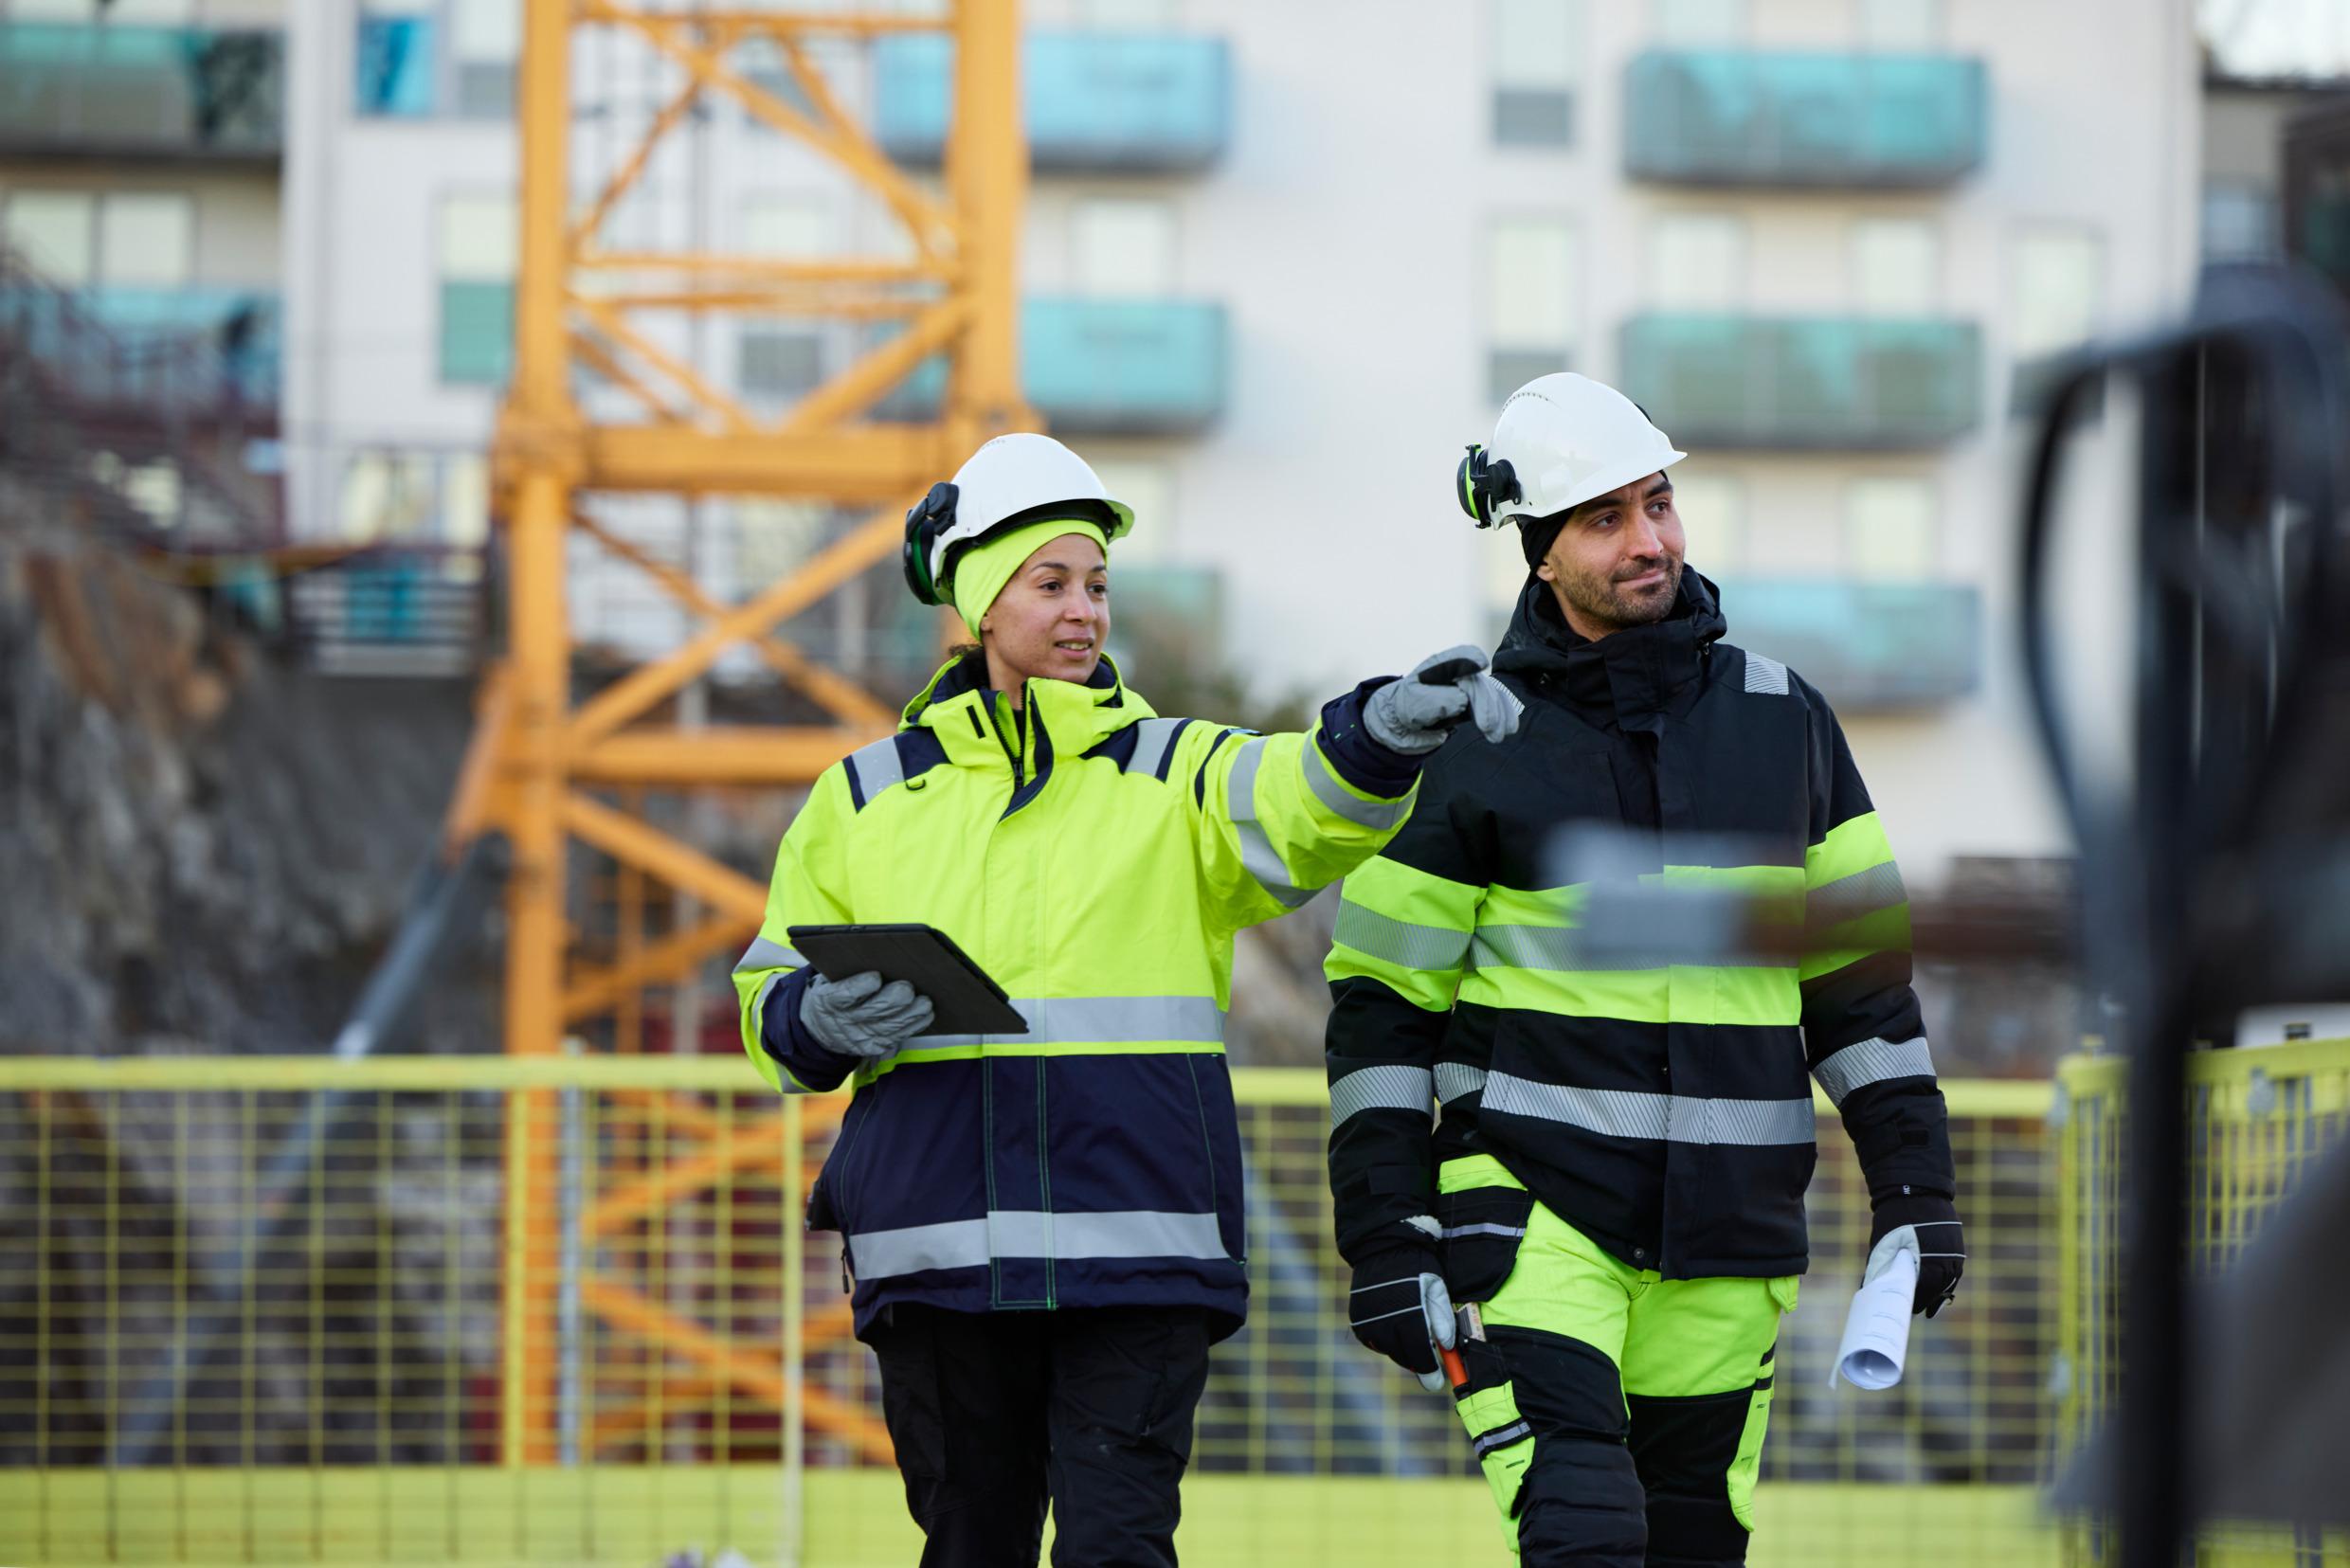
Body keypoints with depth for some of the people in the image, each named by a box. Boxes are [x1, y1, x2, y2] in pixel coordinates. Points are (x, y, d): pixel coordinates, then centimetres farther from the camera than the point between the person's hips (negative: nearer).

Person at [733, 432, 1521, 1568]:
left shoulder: (1174, 774, 9)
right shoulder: (866, 797, 13)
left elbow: (1300, 806, -13)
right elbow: (771, 1010, 16)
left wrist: (1386, 730, -34)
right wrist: (830, 1018, -9)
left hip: (1139, 1249, -2)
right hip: (938, 1249, 2)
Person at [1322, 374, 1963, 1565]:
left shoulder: (1781, 723, 7)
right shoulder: (1470, 743, -3)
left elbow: (1861, 965, 13)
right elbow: (1381, 1001, 0)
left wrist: (1914, 1179, 7)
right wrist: (1383, 1238, -5)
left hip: (1728, 1226, 4)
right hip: (1531, 1197, -4)